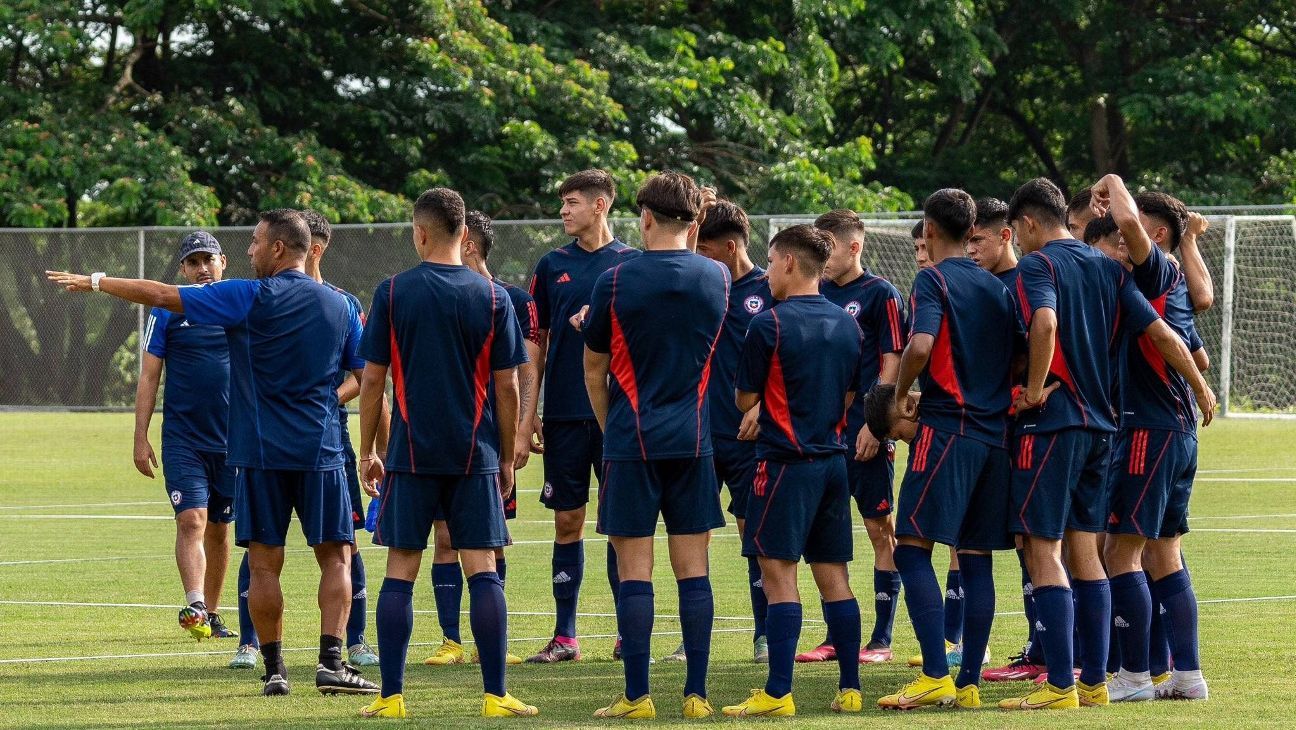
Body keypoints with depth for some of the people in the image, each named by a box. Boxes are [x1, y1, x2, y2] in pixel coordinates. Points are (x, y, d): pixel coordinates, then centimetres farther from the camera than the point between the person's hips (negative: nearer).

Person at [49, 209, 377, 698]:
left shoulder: (251, 298, -5)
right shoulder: (339, 307, 7)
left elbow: (162, 296, -3)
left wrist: (95, 283, 7)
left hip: (260, 453, -2)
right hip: (321, 454, 2)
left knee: (264, 563, 3)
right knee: (335, 556, 6)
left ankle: (274, 670, 3)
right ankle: (331, 662, -7)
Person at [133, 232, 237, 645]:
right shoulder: (168, 312, 1)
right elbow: (149, 378, 2)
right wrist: (141, 437, -4)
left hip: (233, 440, 3)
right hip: (182, 439, -3)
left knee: (219, 529, 9)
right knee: (191, 521, -16)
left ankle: (212, 613, 17)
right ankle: (195, 608, -26)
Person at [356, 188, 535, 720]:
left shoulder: (392, 293, -2)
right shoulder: (493, 298, 0)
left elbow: (372, 379, 0)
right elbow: (507, 386, 2)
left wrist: (367, 451, 10)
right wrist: (507, 458, 12)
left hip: (411, 455, 0)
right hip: (476, 456, 0)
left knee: (400, 573, 4)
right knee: (483, 572, 1)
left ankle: (391, 696, 3)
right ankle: (495, 696, -2)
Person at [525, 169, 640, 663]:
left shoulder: (632, 263, 1)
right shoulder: (553, 265, 9)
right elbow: (538, 340, 12)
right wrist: (529, 412, 7)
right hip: (564, 413, 2)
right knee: (567, 521, 4)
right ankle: (564, 636, 8)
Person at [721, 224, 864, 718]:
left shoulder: (771, 324, -10)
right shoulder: (846, 324, 10)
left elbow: (746, 400, -4)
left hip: (786, 460, -7)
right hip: (833, 458, 7)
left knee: (778, 572, -7)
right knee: (833, 576, 10)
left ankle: (778, 694, -12)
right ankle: (849, 690, 9)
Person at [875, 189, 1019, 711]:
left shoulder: (933, 280, -5)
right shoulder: (996, 287, 15)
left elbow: (920, 345, -20)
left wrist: (901, 394, -5)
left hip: (946, 428, -7)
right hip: (995, 431, 7)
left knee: (913, 547, -7)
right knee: (974, 558, 8)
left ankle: (935, 676, -18)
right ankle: (969, 683, 6)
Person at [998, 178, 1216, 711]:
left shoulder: (1037, 265, -8)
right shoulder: (1106, 268, 12)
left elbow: (1045, 323, -28)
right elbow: (1161, 332, 9)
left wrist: (1035, 388, -17)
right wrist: (1201, 388, 20)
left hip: (1052, 422, -7)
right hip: (1100, 423, 7)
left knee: (1044, 551, -5)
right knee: (1084, 552, 12)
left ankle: (1060, 687, -9)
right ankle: (1095, 682, 12)